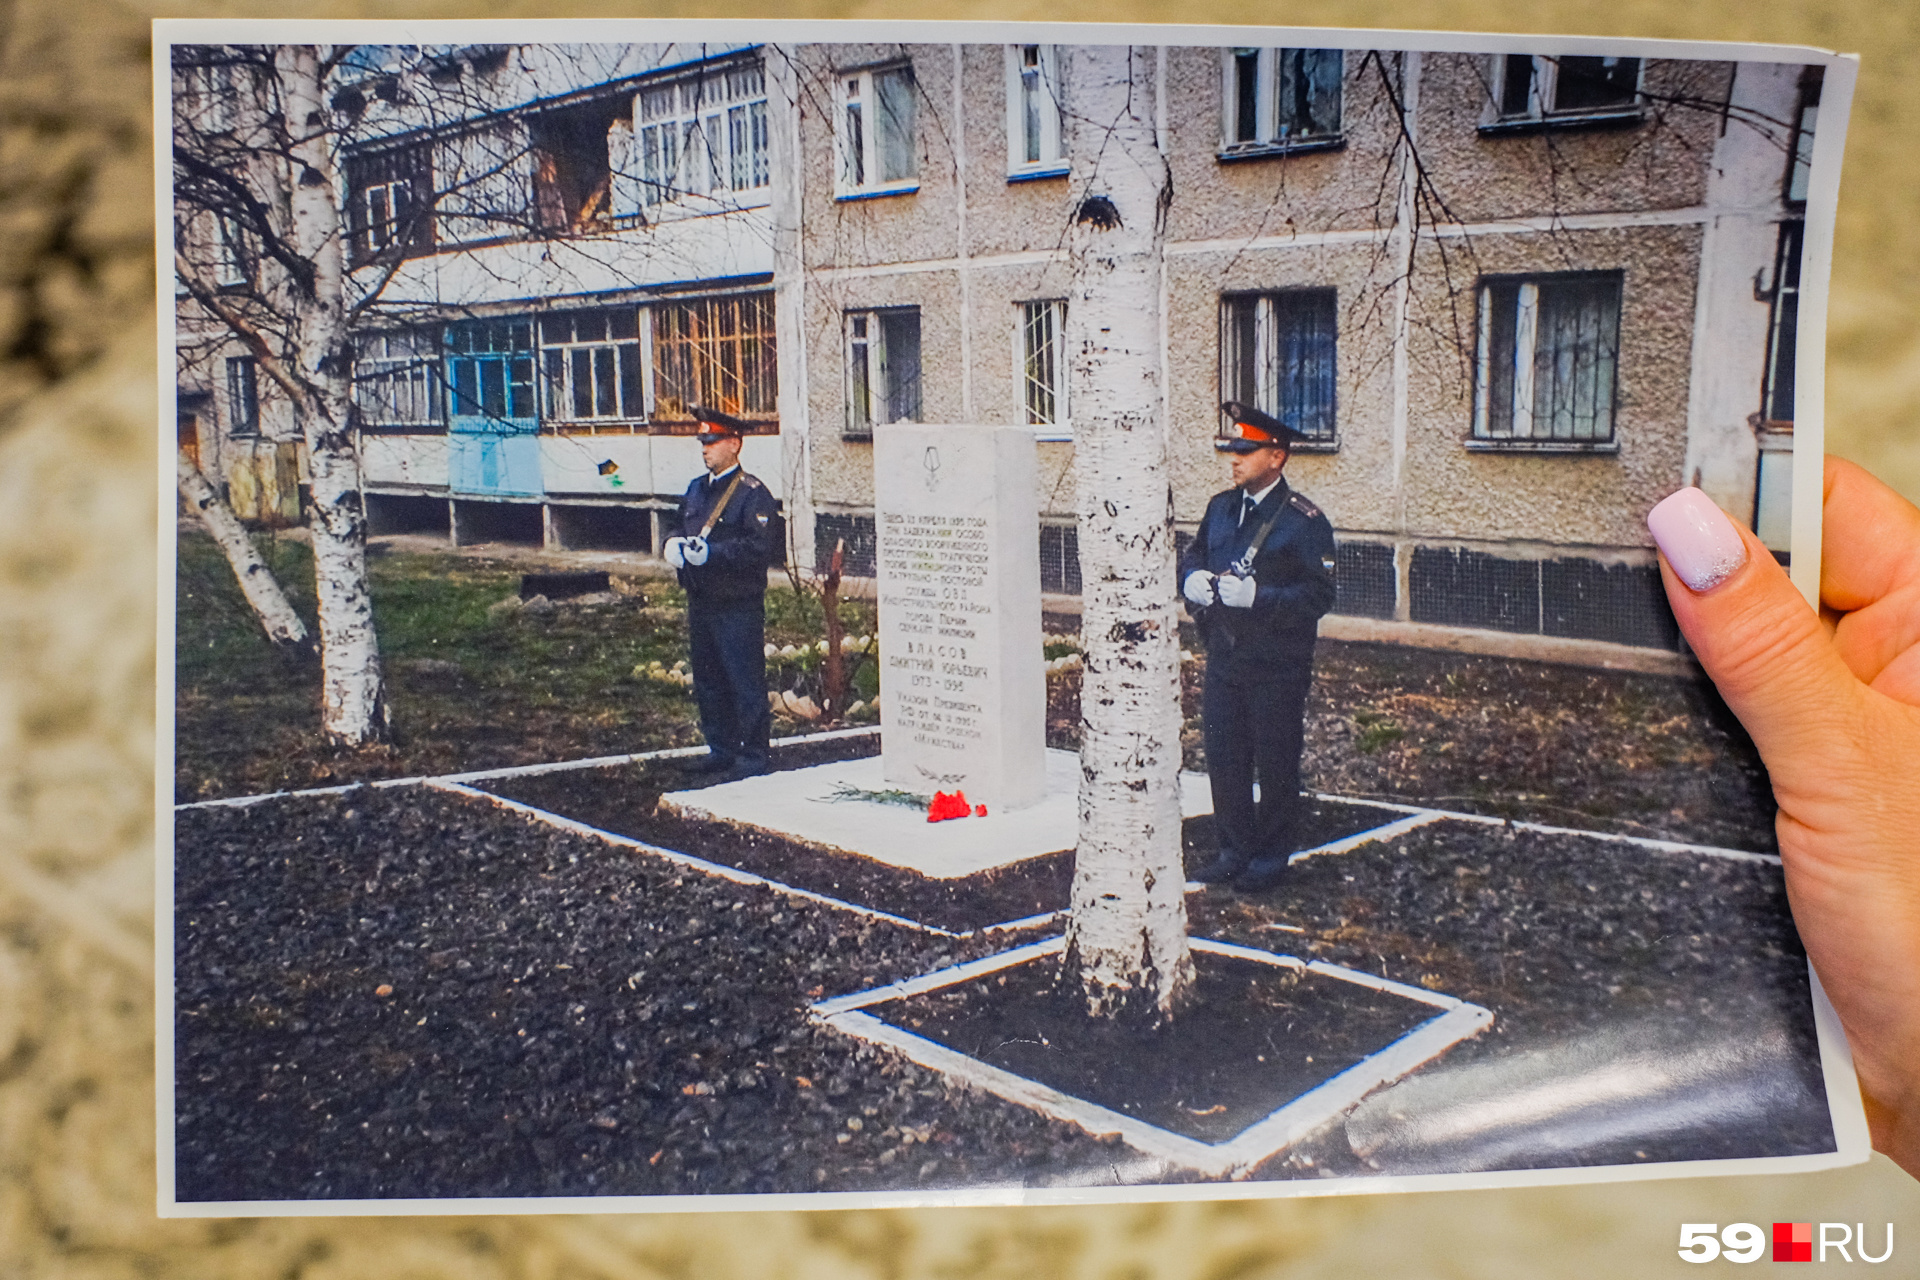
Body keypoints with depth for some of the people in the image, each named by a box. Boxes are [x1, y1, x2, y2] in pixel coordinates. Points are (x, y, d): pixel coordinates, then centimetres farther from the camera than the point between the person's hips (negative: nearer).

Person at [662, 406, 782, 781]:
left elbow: (760, 549, -19)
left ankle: (753, 756, 7)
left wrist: (710, 552, -25)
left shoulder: (753, 494, -10)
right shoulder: (696, 489, 15)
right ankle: (721, 748, 27)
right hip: (700, 602, 8)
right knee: (707, 680, 15)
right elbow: (679, 528, 22)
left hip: (738, 605, -8)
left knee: (746, 681, -2)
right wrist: (673, 546, -2)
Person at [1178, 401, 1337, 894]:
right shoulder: (1220, 507, 10)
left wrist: (1257, 596, -26)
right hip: (1224, 659, 6)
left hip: (1277, 668, -6)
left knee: (1276, 766, 5)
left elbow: (1319, 595, -14)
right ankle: (1234, 849, 26)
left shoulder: (1304, 521, -10)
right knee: (1223, 759, 11)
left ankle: (1271, 858, 20)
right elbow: (1193, 555, 21)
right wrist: (1193, 578, -3)